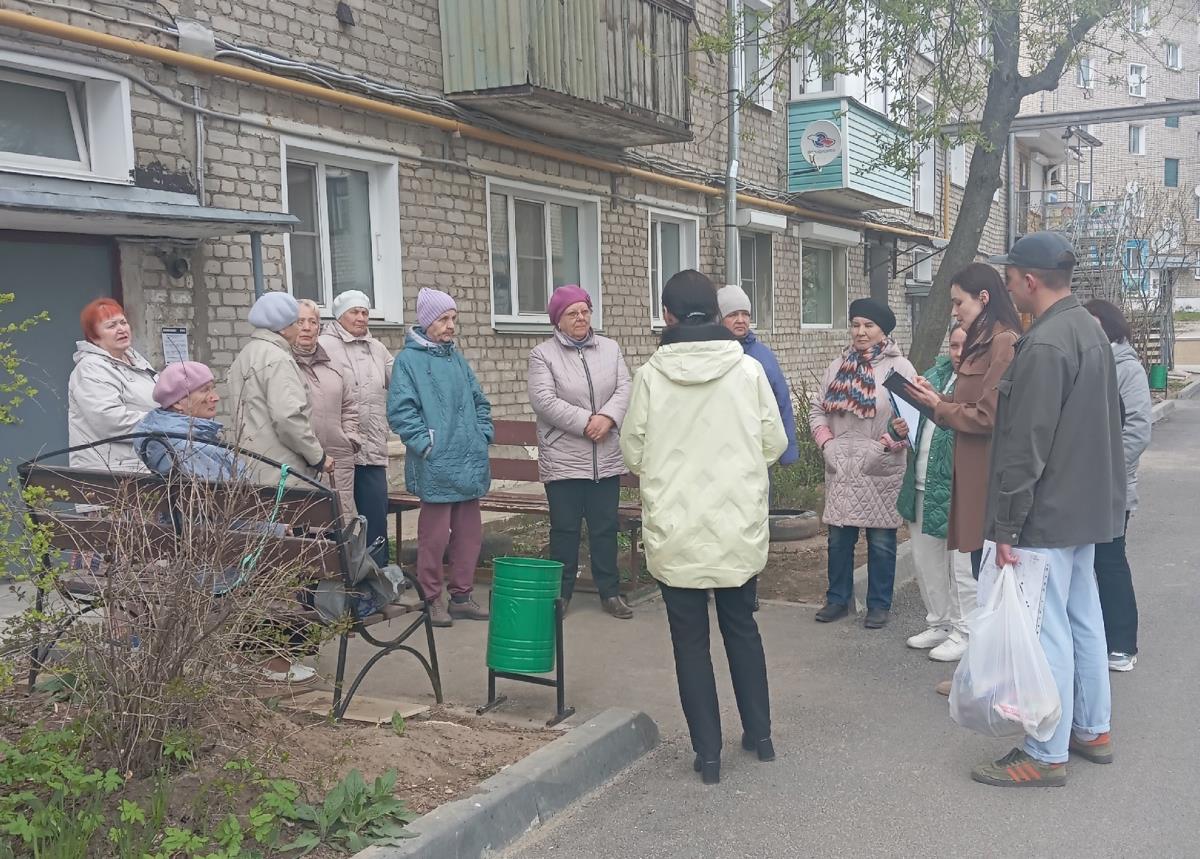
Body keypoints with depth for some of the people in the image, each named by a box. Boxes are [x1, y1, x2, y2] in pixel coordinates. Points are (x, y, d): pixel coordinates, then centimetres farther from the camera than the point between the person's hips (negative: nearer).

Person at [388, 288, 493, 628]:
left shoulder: (457, 359, 16)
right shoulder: (408, 360, -3)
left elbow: (479, 402, 22)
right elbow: (400, 410, -11)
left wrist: (484, 435, 10)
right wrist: (425, 443, -16)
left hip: (469, 464, 7)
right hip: (436, 465, -6)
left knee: (470, 532, 10)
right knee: (435, 534, -2)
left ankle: (461, 596, 22)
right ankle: (432, 599, 13)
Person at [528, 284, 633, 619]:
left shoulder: (610, 348, 10)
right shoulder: (543, 355, -2)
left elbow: (624, 389, 1)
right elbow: (544, 401, -14)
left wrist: (607, 417, -17)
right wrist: (586, 422, -18)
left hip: (606, 458, 3)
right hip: (563, 459, -3)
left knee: (605, 527, 10)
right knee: (565, 529, 5)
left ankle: (610, 591, 21)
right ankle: (561, 593, 18)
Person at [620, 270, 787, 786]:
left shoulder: (650, 376, -10)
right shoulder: (749, 370, -6)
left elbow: (633, 454, -4)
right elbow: (775, 443, 0)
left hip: (675, 531, -2)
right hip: (739, 528, 2)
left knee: (690, 639, 10)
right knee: (742, 628, 20)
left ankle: (707, 752, 14)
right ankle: (759, 734, 30)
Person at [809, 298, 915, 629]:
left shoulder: (900, 368, -4)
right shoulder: (838, 366, 9)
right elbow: (817, 410, 12)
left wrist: (889, 443, -20)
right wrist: (826, 442, -2)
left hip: (882, 472, -4)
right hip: (841, 470, 4)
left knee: (881, 541, 6)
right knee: (839, 538, 11)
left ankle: (879, 605, 20)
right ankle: (838, 599, 26)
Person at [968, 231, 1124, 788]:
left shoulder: (1044, 345, -21)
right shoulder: (1090, 331, 11)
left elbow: (1026, 445, -23)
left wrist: (1007, 523, -18)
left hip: (1047, 513, -10)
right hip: (1088, 507, 10)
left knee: (1047, 630, -3)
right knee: (1084, 619, 18)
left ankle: (1046, 755, 6)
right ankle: (1092, 730, 30)